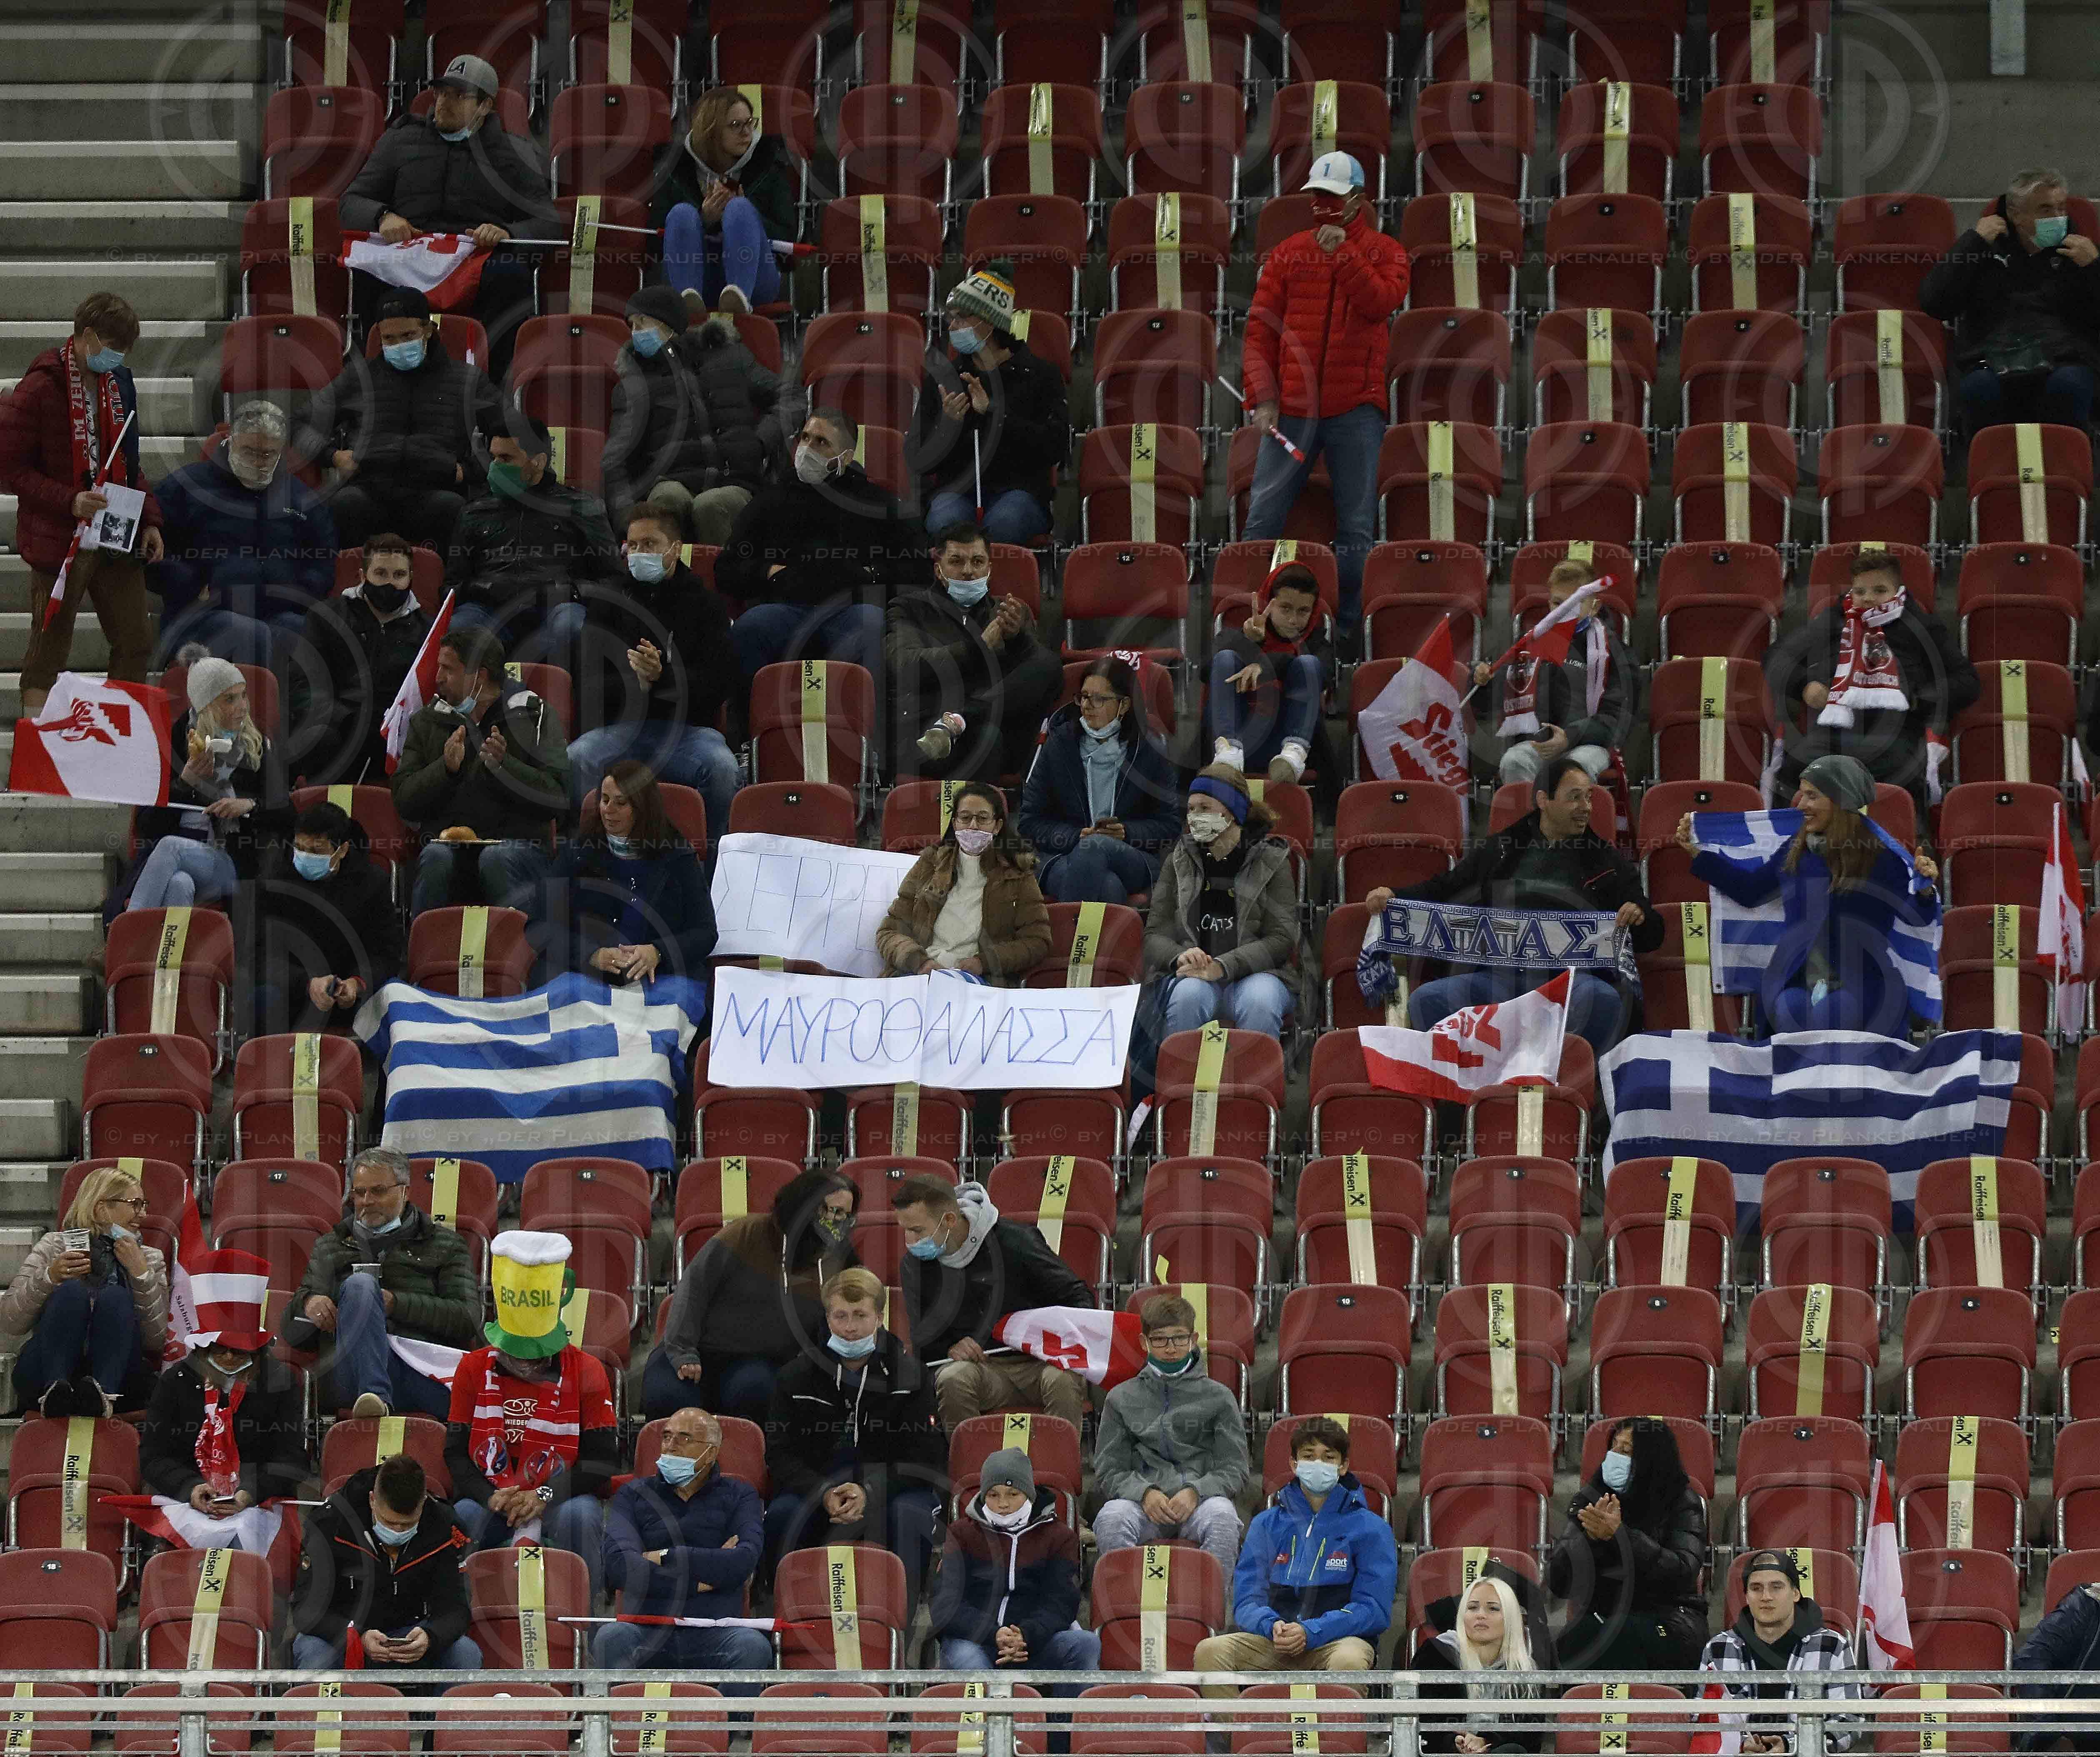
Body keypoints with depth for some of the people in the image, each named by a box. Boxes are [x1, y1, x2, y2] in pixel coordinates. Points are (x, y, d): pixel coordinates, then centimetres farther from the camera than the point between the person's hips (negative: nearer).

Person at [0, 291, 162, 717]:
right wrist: (69, 502, -23)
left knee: (136, 643, 7)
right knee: (49, 653, 0)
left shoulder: (118, 383, 10)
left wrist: (148, 520, 9)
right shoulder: (39, 389, -12)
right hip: (60, 540, -7)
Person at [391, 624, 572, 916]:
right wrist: (447, 768, -8)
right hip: (447, 840, 2)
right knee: (436, 858, -33)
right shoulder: (427, 722, 18)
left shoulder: (534, 716, 8)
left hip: (518, 843, -2)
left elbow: (557, 798, -2)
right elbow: (403, 801, 9)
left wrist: (503, 765, -16)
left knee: (497, 859, -37)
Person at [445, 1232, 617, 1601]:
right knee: (460, 1519, -32)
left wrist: (545, 1496, -19)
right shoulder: (474, 1369, 4)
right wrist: (491, 1497, -17)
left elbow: (603, 1460, -5)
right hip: (491, 1498, 1)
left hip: (560, 1499, -1)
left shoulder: (585, 1371, -2)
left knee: (580, 1515, -36)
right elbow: (456, 1452, 3)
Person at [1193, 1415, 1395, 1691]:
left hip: (1340, 1639, -3)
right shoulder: (1267, 1524, 17)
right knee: (1210, 1652, -26)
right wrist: (1272, 1626, -14)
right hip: (1274, 1646, 3)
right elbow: (1247, 1602, 10)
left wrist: (1310, 1633, -17)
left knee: (1348, 1661, -40)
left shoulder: (1370, 1528, 7)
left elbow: (1374, 1609, -3)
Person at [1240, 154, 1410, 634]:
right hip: (1291, 409, 1)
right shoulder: (1288, 253, 9)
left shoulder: (1384, 252, 6)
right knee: (1262, 521, -3)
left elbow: (1382, 302, -14)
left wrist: (1344, 253, -20)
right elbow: (1260, 328, 7)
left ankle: (1348, 626, 9)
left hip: (1356, 410, -1)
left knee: (1356, 531, 1)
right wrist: (1262, 396, -3)